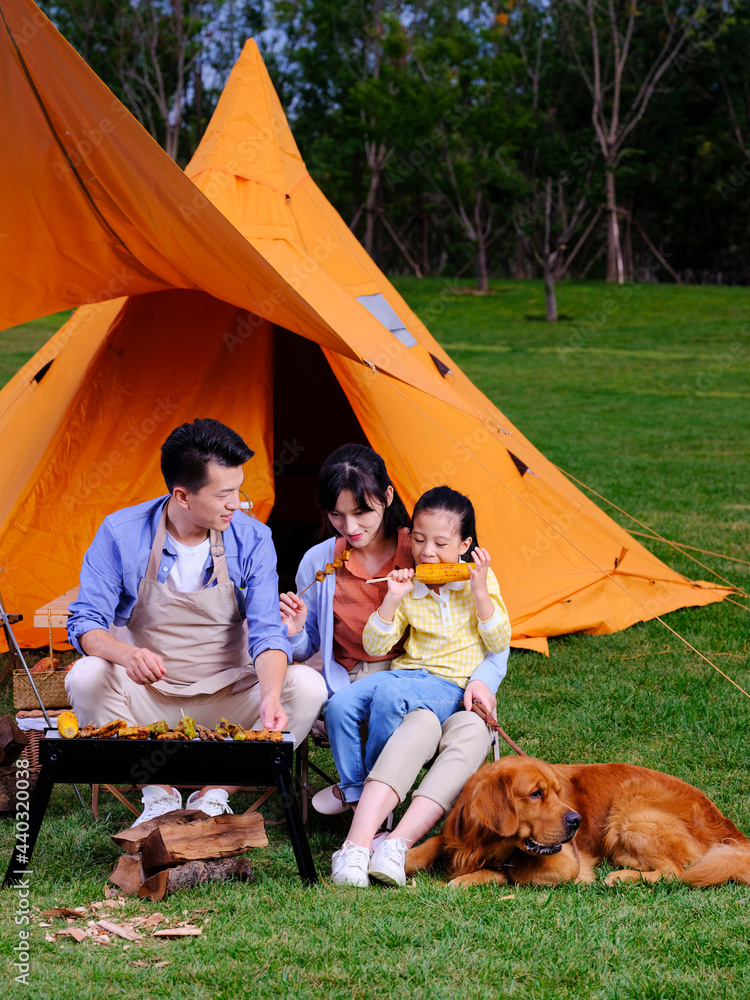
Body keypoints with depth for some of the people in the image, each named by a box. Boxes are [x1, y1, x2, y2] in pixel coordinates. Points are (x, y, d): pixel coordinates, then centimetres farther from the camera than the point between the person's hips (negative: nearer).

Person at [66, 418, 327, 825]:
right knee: (85, 678, -31)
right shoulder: (121, 533, -14)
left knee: (308, 686, -25)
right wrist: (127, 655, -37)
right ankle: (159, 794, -10)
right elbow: (86, 623, -13)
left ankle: (214, 795, -9)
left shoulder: (252, 539, -11)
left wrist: (270, 696, -36)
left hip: (228, 700, 1)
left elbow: (267, 633, -14)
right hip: (147, 699, -1)